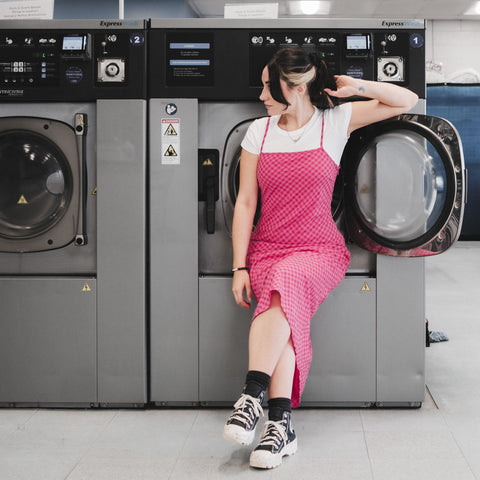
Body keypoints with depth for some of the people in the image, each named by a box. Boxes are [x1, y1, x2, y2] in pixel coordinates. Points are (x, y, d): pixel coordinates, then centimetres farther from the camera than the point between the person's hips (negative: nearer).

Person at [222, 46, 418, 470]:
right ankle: (282, 424, -36)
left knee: (287, 280, -36)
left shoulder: (335, 121, 4)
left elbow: (407, 101, 3)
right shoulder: (259, 132, 8)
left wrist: (355, 86, -7)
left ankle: (254, 397, -39)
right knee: (287, 307, -31)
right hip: (267, 247, 2)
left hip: (320, 248, -2)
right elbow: (245, 204, 6)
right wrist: (240, 267, -2)